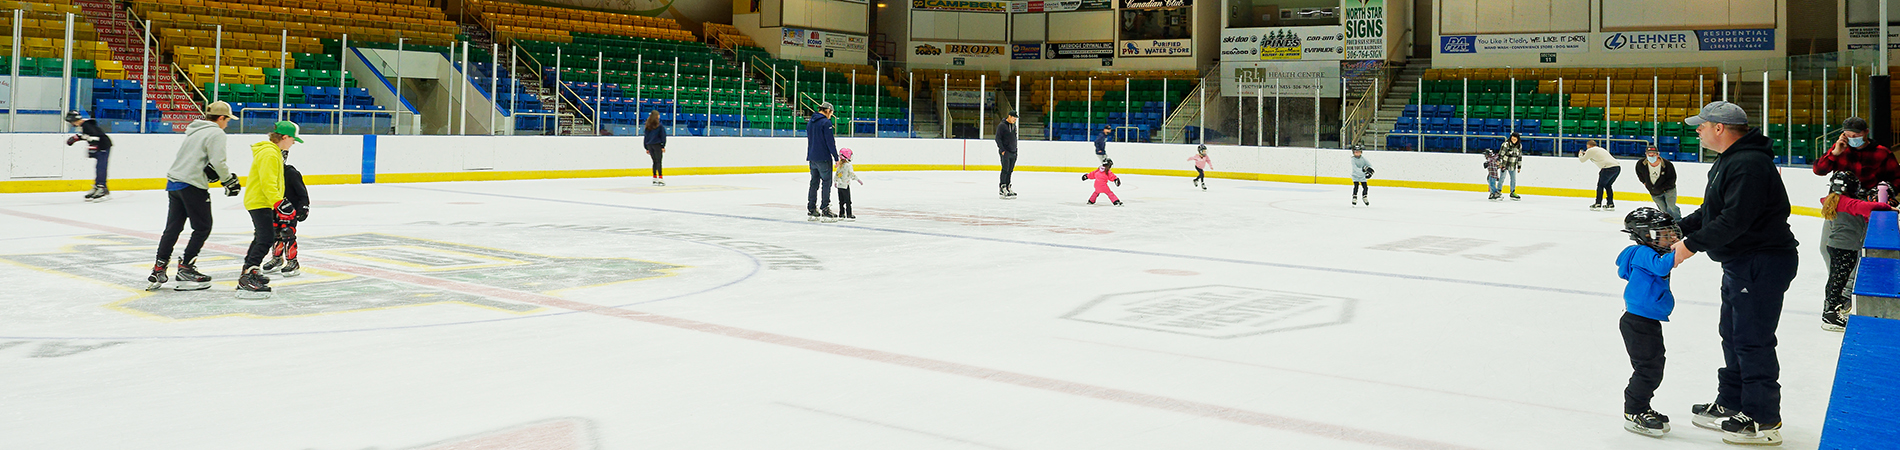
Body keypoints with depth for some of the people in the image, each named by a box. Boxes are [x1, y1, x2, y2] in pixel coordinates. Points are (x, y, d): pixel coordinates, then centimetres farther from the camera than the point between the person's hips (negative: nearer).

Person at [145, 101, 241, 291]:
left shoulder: (195, 130, 19)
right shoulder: (216, 133, -8)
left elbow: (202, 161, 15)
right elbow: (217, 163, -16)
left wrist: (212, 174, 6)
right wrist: (230, 181, -3)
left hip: (174, 183, 8)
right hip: (192, 185, -8)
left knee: (173, 227, 12)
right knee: (203, 227, 3)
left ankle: (158, 269, 12)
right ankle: (185, 269, 2)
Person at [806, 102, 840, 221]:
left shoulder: (810, 123, 14)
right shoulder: (826, 122, -12)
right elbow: (830, 141, -15)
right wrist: (836, 157, -11)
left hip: (812, 158, 8)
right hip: (823, 158, -8)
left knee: (814, 183, 11)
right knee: (826, 183, -3)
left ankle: (811, 211, 12)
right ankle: (825, 211, -6)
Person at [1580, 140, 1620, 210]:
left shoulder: (1590, 150, 5)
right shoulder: (1601, 149, 30)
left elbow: (1582, 160, 15)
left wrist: (1580, 154, 35)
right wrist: (1587, 154, 42)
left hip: (1609, 168, -8)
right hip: (1617, 167, 8)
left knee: (1600, 185, 4)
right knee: (1608, 185, 20)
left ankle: (1598, 204, 1)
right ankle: (1610, 204, 19)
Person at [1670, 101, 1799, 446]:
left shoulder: (1749, 164, -21)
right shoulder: (1728, 162, 15)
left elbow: (1735, 219, -27)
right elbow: (1711, 212, 21)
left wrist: (1692, 244, -22)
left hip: (1763, 263, -11)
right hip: (1741, 262, 11)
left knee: (1752, 340, -6)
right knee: (1733, 335, 18)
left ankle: (1763, 421, 2)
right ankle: (1730, 407, 30)